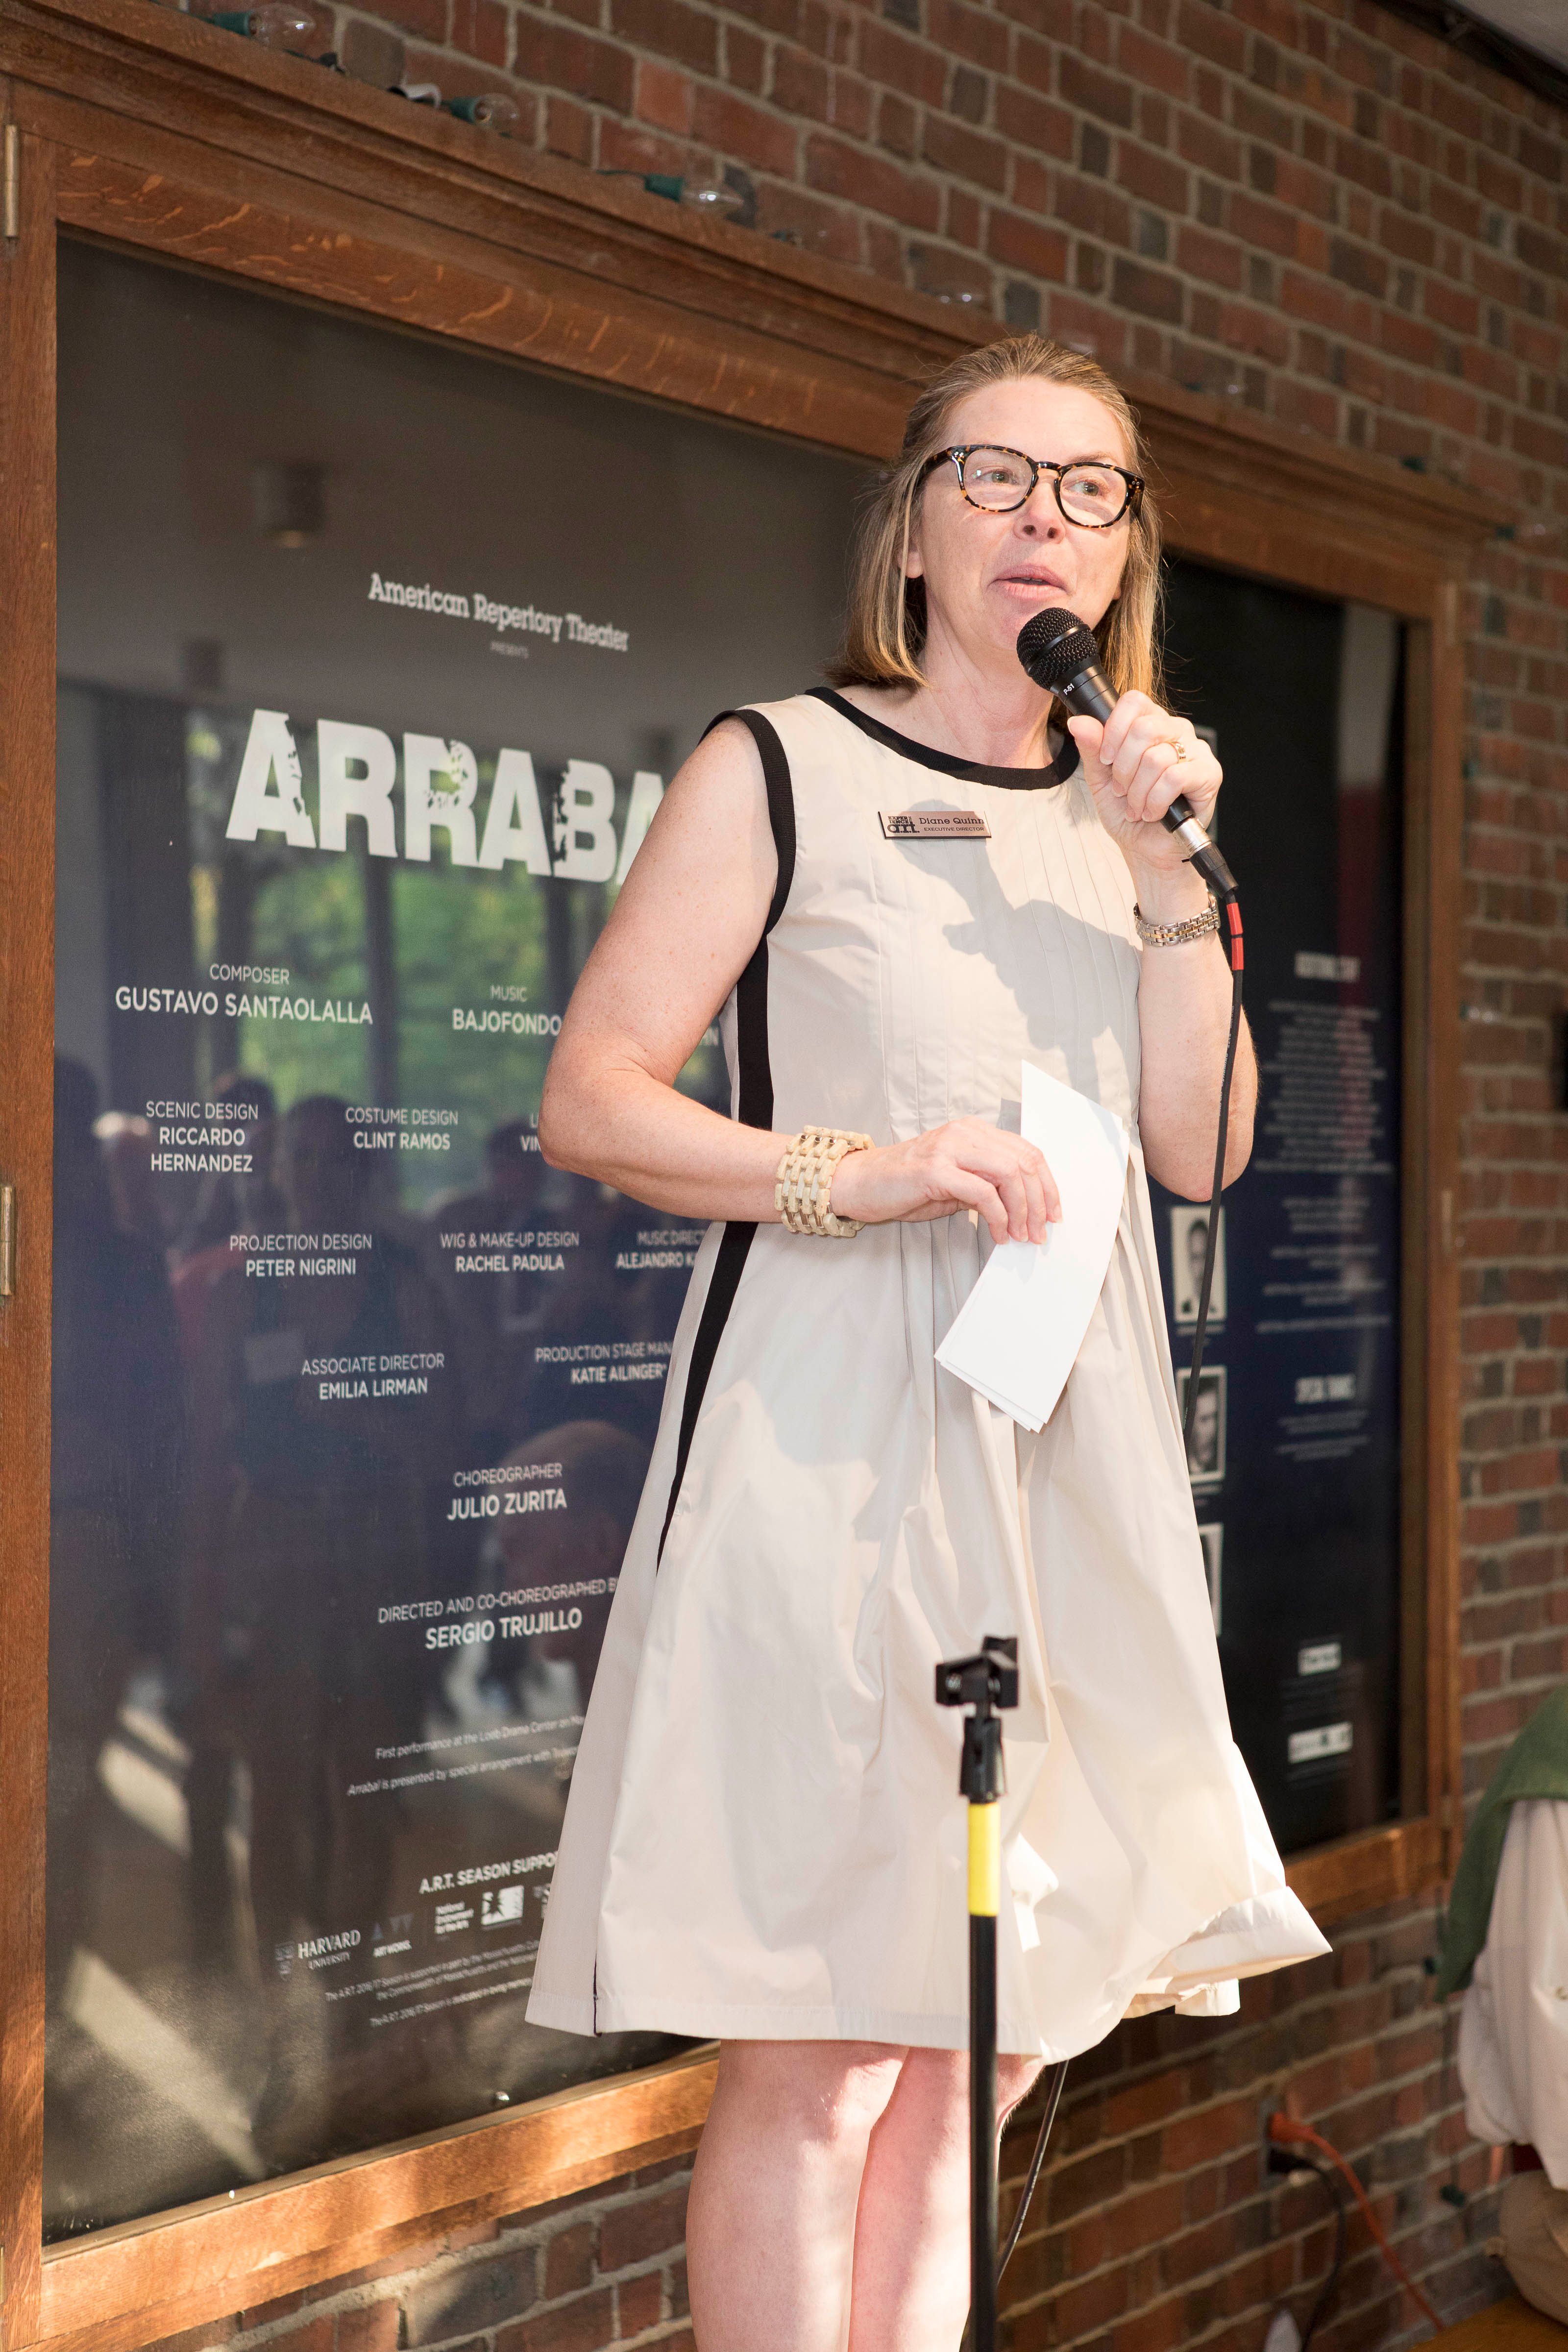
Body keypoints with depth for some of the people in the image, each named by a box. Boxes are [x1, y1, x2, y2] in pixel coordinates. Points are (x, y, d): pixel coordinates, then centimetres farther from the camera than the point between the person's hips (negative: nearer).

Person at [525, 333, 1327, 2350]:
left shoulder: (1129, 797, 15)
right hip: (837, 1426, -5)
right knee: (814, 2060, -3)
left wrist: (1161, 872, -2)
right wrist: (864, 1174, -18)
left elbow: (1201, 1147, 8)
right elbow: (590, 1100, -5)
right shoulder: (780, 770, 0)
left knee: (986, 2042, 12)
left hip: (1069, 1444, 6)